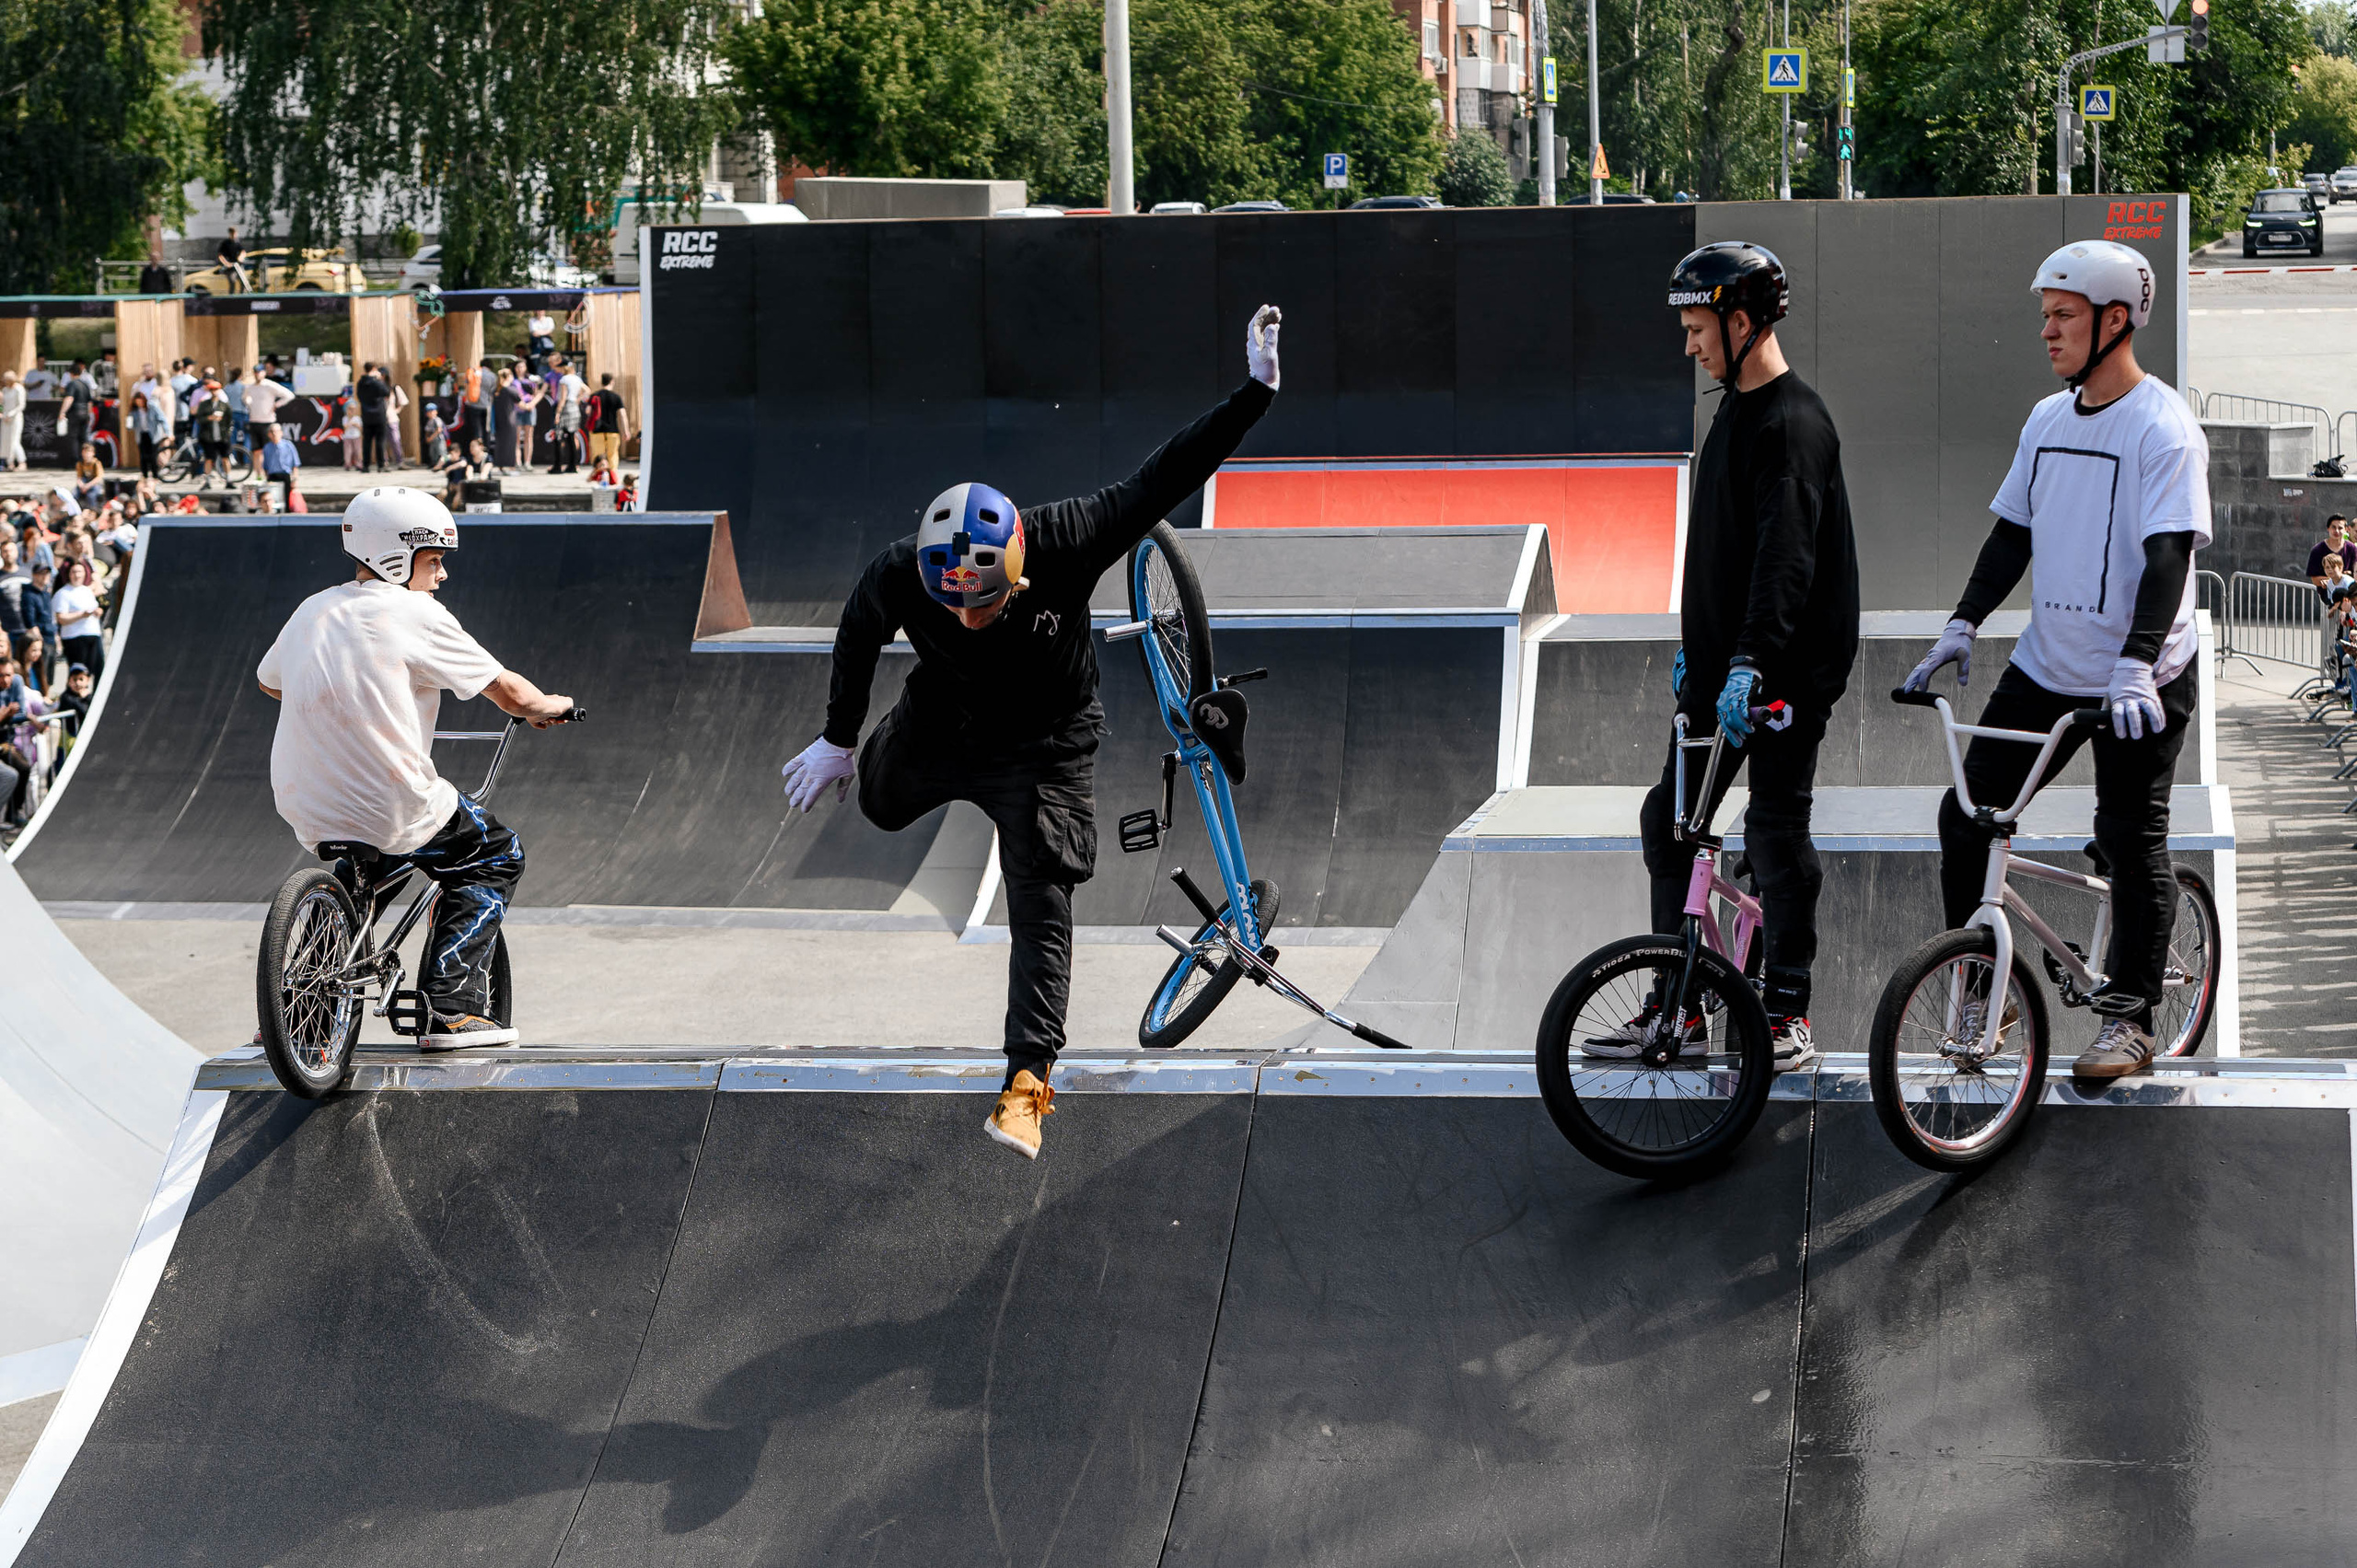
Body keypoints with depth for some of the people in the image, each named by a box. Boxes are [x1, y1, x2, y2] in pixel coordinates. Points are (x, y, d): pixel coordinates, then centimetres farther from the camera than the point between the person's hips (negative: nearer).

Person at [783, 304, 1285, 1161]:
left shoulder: (1066, 543, -37)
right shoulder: (898, 576, -31)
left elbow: (1161, 480, -28)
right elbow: (858, 637, -8)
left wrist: (1255, 393, -32)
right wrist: (839, 736, 7)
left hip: (1045, 742, -3)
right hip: (941, 724, 3)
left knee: (1040, 911, -11)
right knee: (880, 808, 31)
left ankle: (1027, 1079, -7)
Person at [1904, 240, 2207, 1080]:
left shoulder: (2163, 428, -14)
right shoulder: (2047, 421, 8)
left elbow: (2168, 556, -21)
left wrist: (2136, 668, -31)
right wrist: (1963, 624, 4)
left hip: (2139, 685, -7)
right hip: (2046, 665, 7)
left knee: (2132, 843, -1)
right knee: (1966, 818, 3)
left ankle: (2128, 1019, 10)